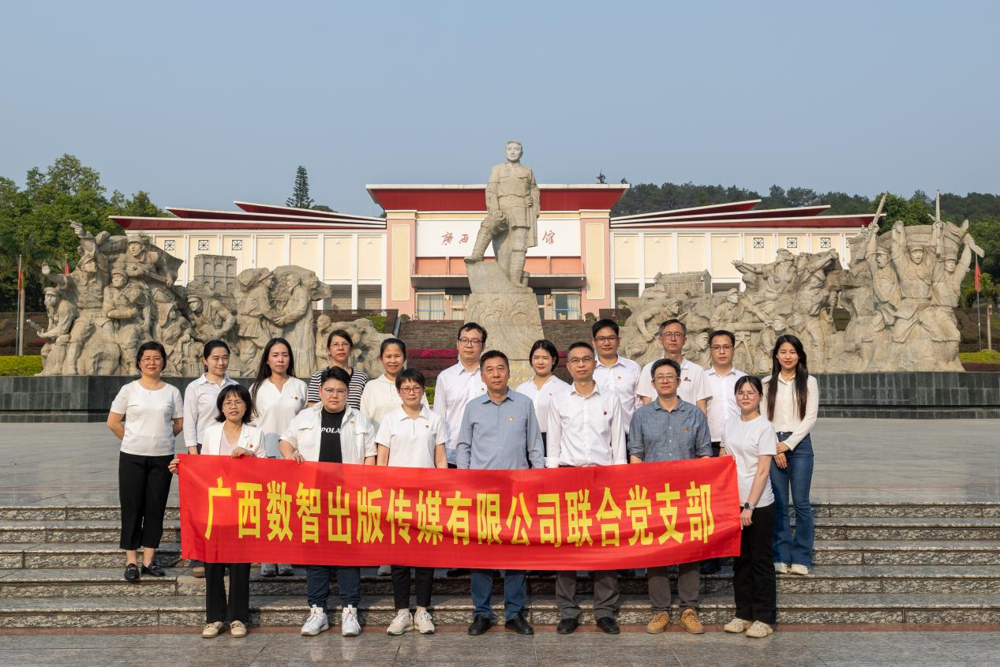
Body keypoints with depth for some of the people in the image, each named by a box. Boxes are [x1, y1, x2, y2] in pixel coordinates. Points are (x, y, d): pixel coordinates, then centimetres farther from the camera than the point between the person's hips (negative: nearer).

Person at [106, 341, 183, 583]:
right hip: (132, 457, -1)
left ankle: (148, 561, 15)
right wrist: (133, 440, 5)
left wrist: (160, 439, 7)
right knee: (132, 507, 1)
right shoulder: (129, 390, 0)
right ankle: (131, 562, 8)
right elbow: (113, 422, 2)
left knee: (155, 508, 5)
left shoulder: (172, 391, 4)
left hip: (162, 457, 2)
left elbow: (179, 423, 10)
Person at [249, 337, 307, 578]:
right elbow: (250, 422, 10)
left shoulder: (300, 387, 9)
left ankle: (285, 559, 5)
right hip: (264, 454, 0)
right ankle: (267, 560, 3)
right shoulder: (257, 388, 10)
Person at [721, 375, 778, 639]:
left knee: (761, 560, 3)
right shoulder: (730, 423, 8)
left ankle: (764, 618, 12)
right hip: (732, 501, 6)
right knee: (740, 559, 13)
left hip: (758, 505, -6)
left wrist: (749, 506, -16)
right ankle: (743, 613, 23)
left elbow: (763, 471, -12)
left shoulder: (764, 428, -9)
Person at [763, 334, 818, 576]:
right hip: (772, 445, 1)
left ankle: (801, 558, 7)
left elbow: (811, 417, -1)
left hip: (799, 445, -1)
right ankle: (781, 556, 9)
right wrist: (774, 447, -7)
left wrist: (788, 444, -8)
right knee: (778, 504, 1)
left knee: (801, 502, -3)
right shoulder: (767, 383, 9)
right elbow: (762, 418, 4)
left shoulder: (809, 382, 5)